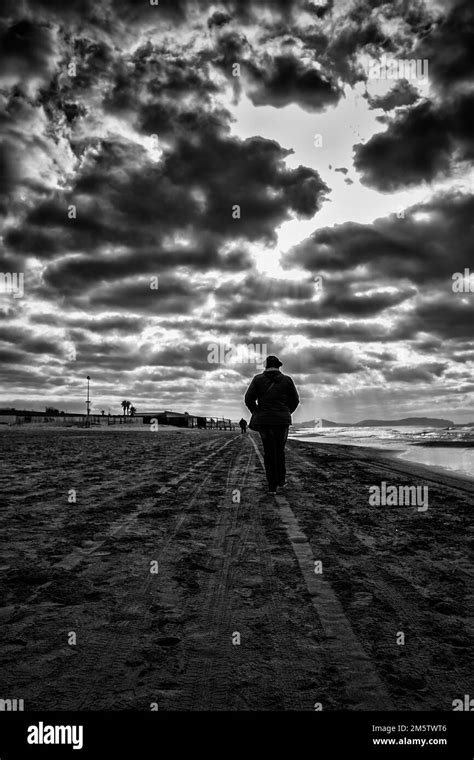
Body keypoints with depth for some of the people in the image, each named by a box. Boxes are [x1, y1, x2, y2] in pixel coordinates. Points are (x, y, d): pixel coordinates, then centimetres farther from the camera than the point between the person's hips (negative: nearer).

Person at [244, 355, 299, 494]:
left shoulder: (258, 379, -2)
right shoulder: (287, 380, 1)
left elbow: (249, 399, -5)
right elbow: (295, 400, 6)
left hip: (263, 421, 0)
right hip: (282, 421, 0)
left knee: (269, 452, 8)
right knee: (280, 450, 19)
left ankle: (272, 486, 5)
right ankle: (281, 481, 24)